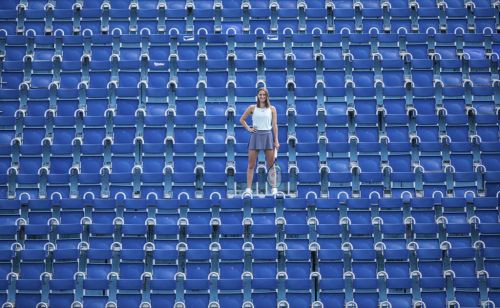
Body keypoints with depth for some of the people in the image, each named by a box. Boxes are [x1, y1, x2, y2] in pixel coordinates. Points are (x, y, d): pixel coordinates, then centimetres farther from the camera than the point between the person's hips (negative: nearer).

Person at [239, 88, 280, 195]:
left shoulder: (272, 109, 6)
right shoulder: (252, 108, 6)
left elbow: (274, 125, 3)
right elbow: (242, 119, 15)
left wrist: (276, 140, -2)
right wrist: (248, 129, 2)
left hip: (268, 136, 0)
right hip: (255, 136, 0)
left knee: (271, 164, 3)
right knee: (251, 165, -1)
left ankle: (274, 187, 8)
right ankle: (248, 188, 1)